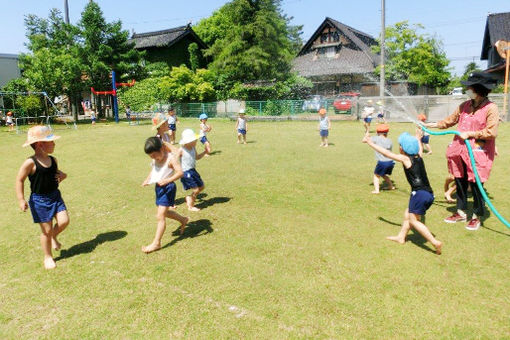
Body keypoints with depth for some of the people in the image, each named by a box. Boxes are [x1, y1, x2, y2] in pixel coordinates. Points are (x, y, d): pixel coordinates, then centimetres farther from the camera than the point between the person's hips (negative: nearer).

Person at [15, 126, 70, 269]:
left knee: (64, 221, -6)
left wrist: (62, 175, -4)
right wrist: (21, 200, -15)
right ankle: (48, 257, 24)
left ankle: (53, 237, 29)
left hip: (55, 195, 5)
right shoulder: (30, 163, -17)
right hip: (39, 199, -5)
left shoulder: (53, 160, 2)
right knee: (46, 230, 3)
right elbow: (19, 180, -11)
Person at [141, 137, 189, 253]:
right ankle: (183, 219, 46)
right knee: (164, 213, 23)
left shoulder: (171, 158, -18)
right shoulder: (155, 160, 5)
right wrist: (147, 179, 2)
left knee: (160, 216, -7)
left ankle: (156, 243, 2)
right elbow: (153, 170, 19)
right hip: (158, 187, 9)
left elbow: (180, 172, -25)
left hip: (168, 188, -9)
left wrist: (167, 180, -36)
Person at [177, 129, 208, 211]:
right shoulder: (181, 150, -18)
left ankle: (189, 197, 34)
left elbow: (197, 157, 20)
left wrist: (205, 152, 9)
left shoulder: (193, 148, 3)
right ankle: (190, 207, 14)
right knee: (196, 189, -5)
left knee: (201, 186, 15)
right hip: (186, 173, -8)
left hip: (193, 171, 8)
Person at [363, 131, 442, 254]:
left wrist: (370, 143, 5)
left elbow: (386, 153, -3)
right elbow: (419, 148, 36)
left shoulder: (405, 159, -7)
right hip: (429, 194, 9)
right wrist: (417, 138, 57)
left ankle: (435, 242, -4)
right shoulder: (419, 157, 12)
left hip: (419, 193, -8)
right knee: (407, 215, 21)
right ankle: (401, 237, 33)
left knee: (413, 220, 1)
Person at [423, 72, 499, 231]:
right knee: (460, 183, 14)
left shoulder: (491, 108, -10)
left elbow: (491, 132, -16)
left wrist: (469, 134, -14)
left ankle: (477, 217, 19)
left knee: (476, 185, 1)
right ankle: (461, 212, 29)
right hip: (460, 151, 6)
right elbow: (450, 120, 21)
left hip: (478, 153, -6)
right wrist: (431, 125, 21)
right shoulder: (464, 106, 8)